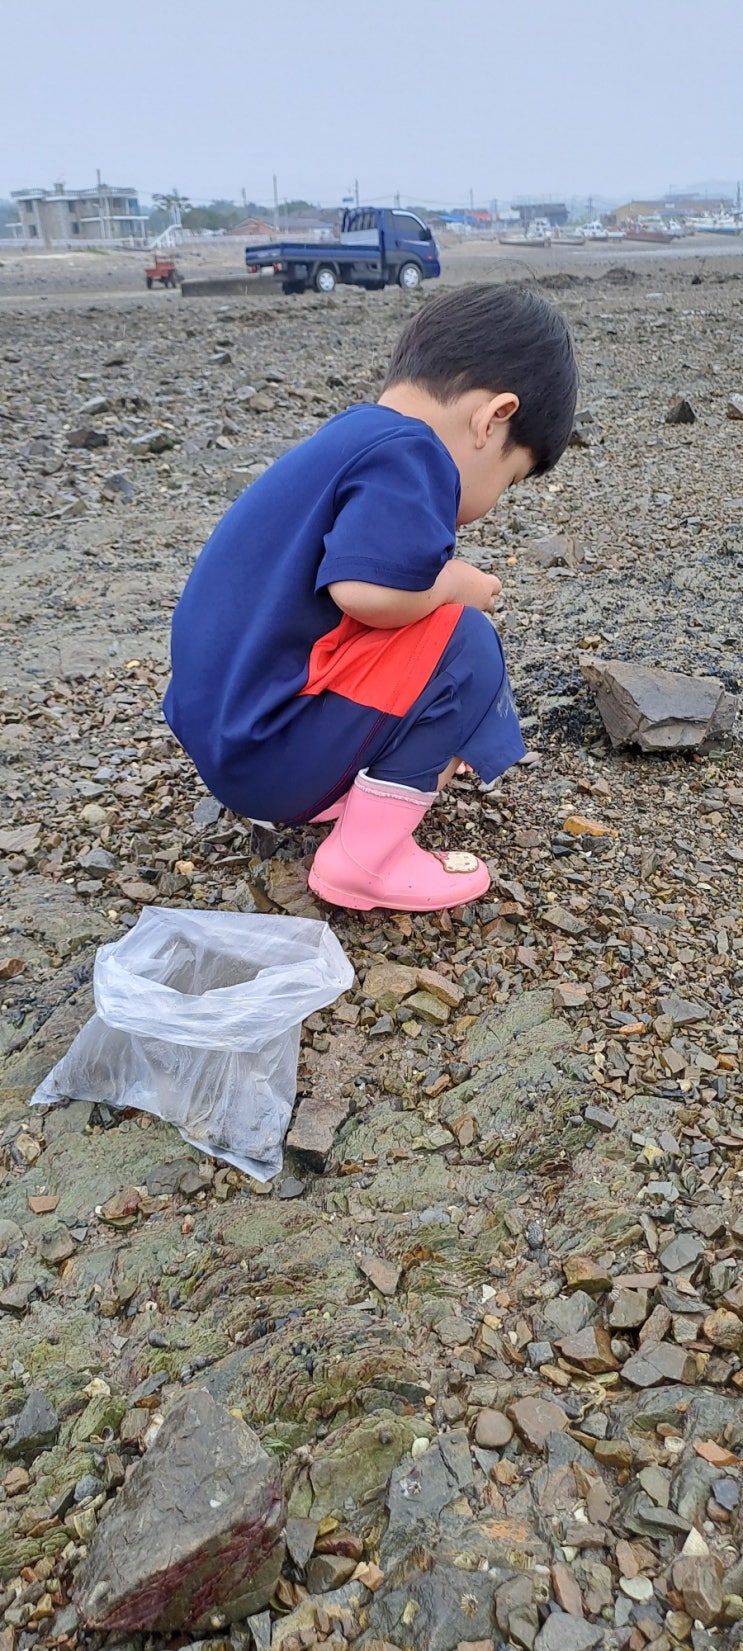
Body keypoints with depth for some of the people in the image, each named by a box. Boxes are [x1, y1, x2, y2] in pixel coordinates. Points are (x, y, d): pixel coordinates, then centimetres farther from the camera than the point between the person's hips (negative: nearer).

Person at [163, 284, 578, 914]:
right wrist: (453, 585, -11)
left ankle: (313, 803, 13)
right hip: (268, 752, -10)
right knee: (463, 643, -11)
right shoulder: (408, 453, -16)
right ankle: (365, 860, -6)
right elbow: (367, 590, -31)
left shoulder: (350, 437, 14)